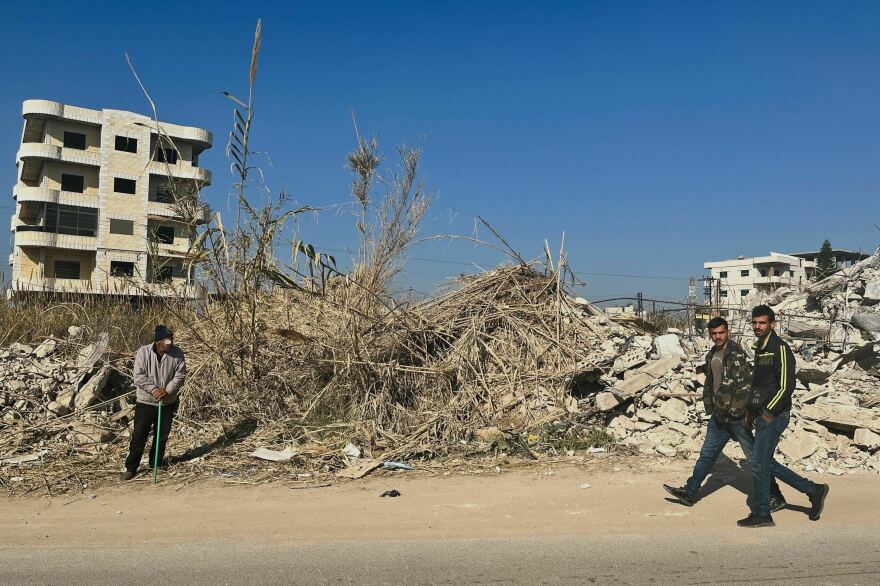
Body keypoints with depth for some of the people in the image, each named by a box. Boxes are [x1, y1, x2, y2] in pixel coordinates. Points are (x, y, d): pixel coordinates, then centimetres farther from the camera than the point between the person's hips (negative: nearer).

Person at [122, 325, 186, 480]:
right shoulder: (143, 352, -11)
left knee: (162, 435, 14)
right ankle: (131, 468, 7)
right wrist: (154, 389, -23)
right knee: (139, 435, -1)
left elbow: (180, 375, -7)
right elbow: (139, 377, -13)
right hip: (145, 402, -2)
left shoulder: (177, 354, -7)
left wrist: (167, 390, -20)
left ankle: (156, 462, 31)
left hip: (168, 403, 3)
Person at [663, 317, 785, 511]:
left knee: (755, 456, 1)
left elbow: (746, 385, -20)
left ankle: (776, 496, 14)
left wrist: (732, 411, -18)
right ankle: (689, 492, 23)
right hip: (720, 415, 8)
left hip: (736, 416, -8)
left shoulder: (736, 353, -15)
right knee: (707, 453, 14)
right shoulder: (712, 355, 11)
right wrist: (710, 406, 16)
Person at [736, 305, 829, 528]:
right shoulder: (760, 348, 15)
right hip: (762, 414, 9)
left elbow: (787, 386, -19)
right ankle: (814, 490, 26)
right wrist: (751, 411, 18)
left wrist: (769, 412, -19)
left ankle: (761, 515, 9)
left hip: (774, 415, -9)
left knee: (759, 465, -3)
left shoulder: (780, 349, -14)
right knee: (767, 463, 14)